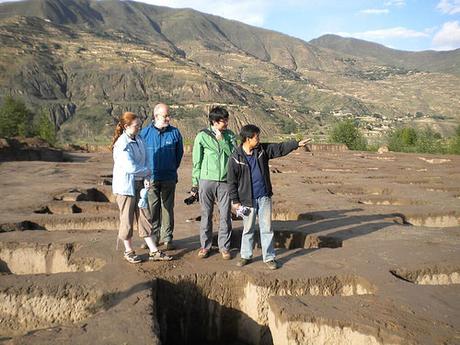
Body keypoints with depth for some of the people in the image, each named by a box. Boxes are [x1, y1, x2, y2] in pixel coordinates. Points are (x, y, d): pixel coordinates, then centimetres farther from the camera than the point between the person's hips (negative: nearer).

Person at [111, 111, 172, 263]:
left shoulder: (139, 140, 7)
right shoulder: (122, 144, -18)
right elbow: (130, 167, -25)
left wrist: (146, 178, -7)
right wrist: (147, 171, -9)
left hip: (139, 184, 7)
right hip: (125, 186, -7)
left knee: (144, 217, 10)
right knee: (127, 219, 6)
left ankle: (154, 251, 16)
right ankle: (129, 251, 23)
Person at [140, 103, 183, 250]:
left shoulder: (174, 132, 2)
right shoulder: (145, 132, -1)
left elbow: (179, 153, 14)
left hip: (169, 178, 1)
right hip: (151, 178, 0)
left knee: (168, 208, 5)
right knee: (152, 208, 5)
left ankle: (167, 238, 15)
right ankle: (153, 237, 18)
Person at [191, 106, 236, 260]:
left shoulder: (229, 135, 6)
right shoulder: (202, 136, -2)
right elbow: (196, 161, 2)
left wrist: (221, 140, -11)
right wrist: (195, 183, 3)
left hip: (225, 181, 2)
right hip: (206, 180, -1)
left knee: (225, 216, 5)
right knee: (206, 215, 9)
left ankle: (224, 246, 18)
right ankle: (205, 245, 22)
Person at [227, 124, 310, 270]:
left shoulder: (262, 149, 2)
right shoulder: (236, 158, -10)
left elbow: (280, 148, 8)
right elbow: (232, 181, -7)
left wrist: (297, 143, 0)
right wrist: (235, 200, -7)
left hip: (264, 197, 3)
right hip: (247, 199, -3)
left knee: (267, 228, 7)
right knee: (248, 229, 9)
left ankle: (269, 257, 17)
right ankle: (246, 256, 26)